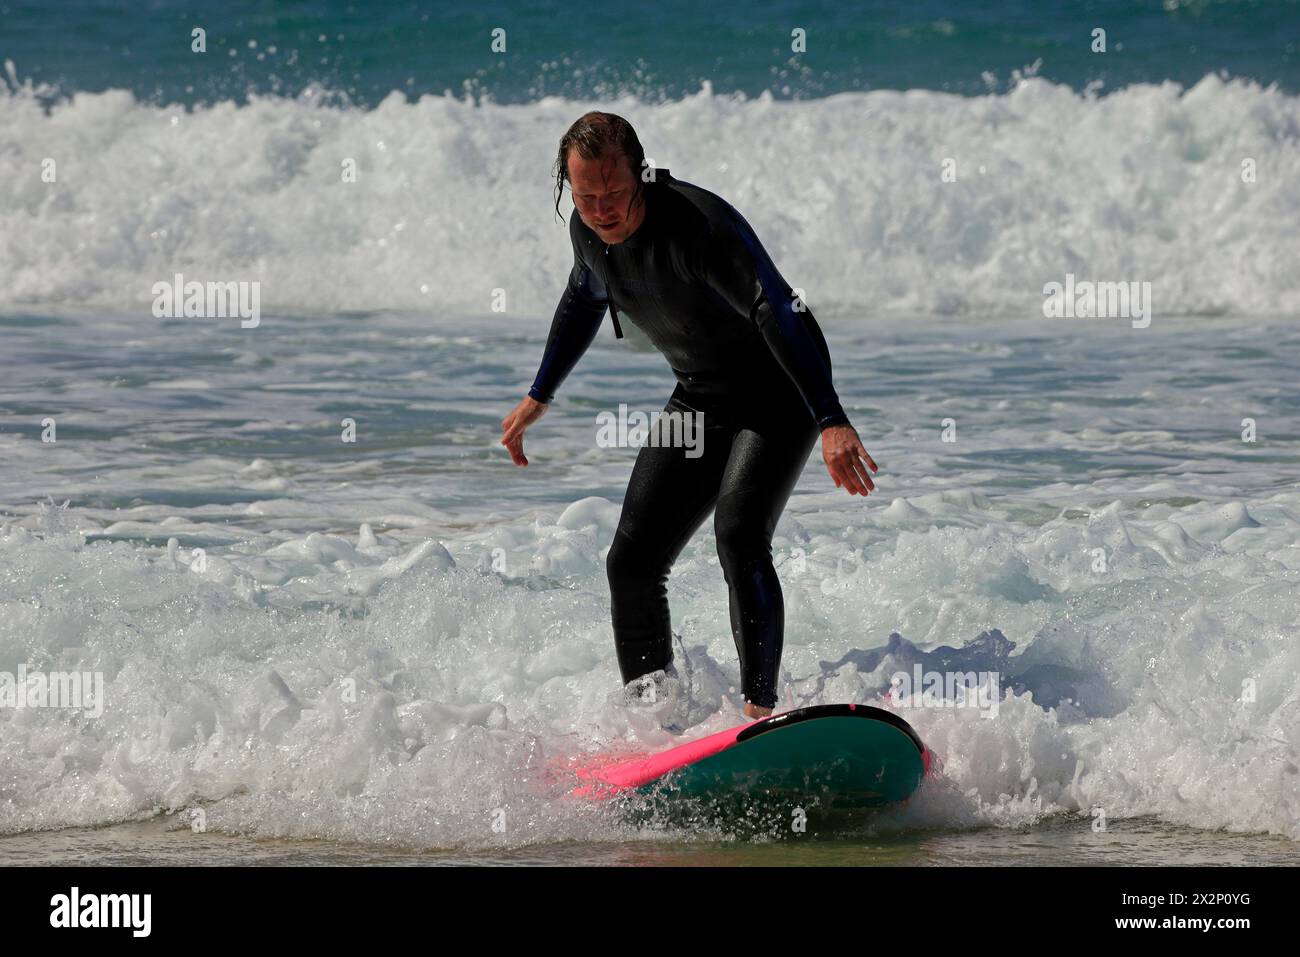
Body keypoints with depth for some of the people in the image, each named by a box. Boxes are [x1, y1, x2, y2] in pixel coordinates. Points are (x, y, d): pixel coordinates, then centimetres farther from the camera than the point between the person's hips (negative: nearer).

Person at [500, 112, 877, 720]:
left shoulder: (698, 225, -31)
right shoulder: (589, 230, -6)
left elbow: (781, 315, -40)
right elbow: (583, 302, 17)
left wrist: (831, 422, -51)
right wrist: (539, 397, 26)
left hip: (779, 394, -8)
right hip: (699, 400, 8)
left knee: (738, 535, -28)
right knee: (632, 561, 0)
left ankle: (760, 709, -29)